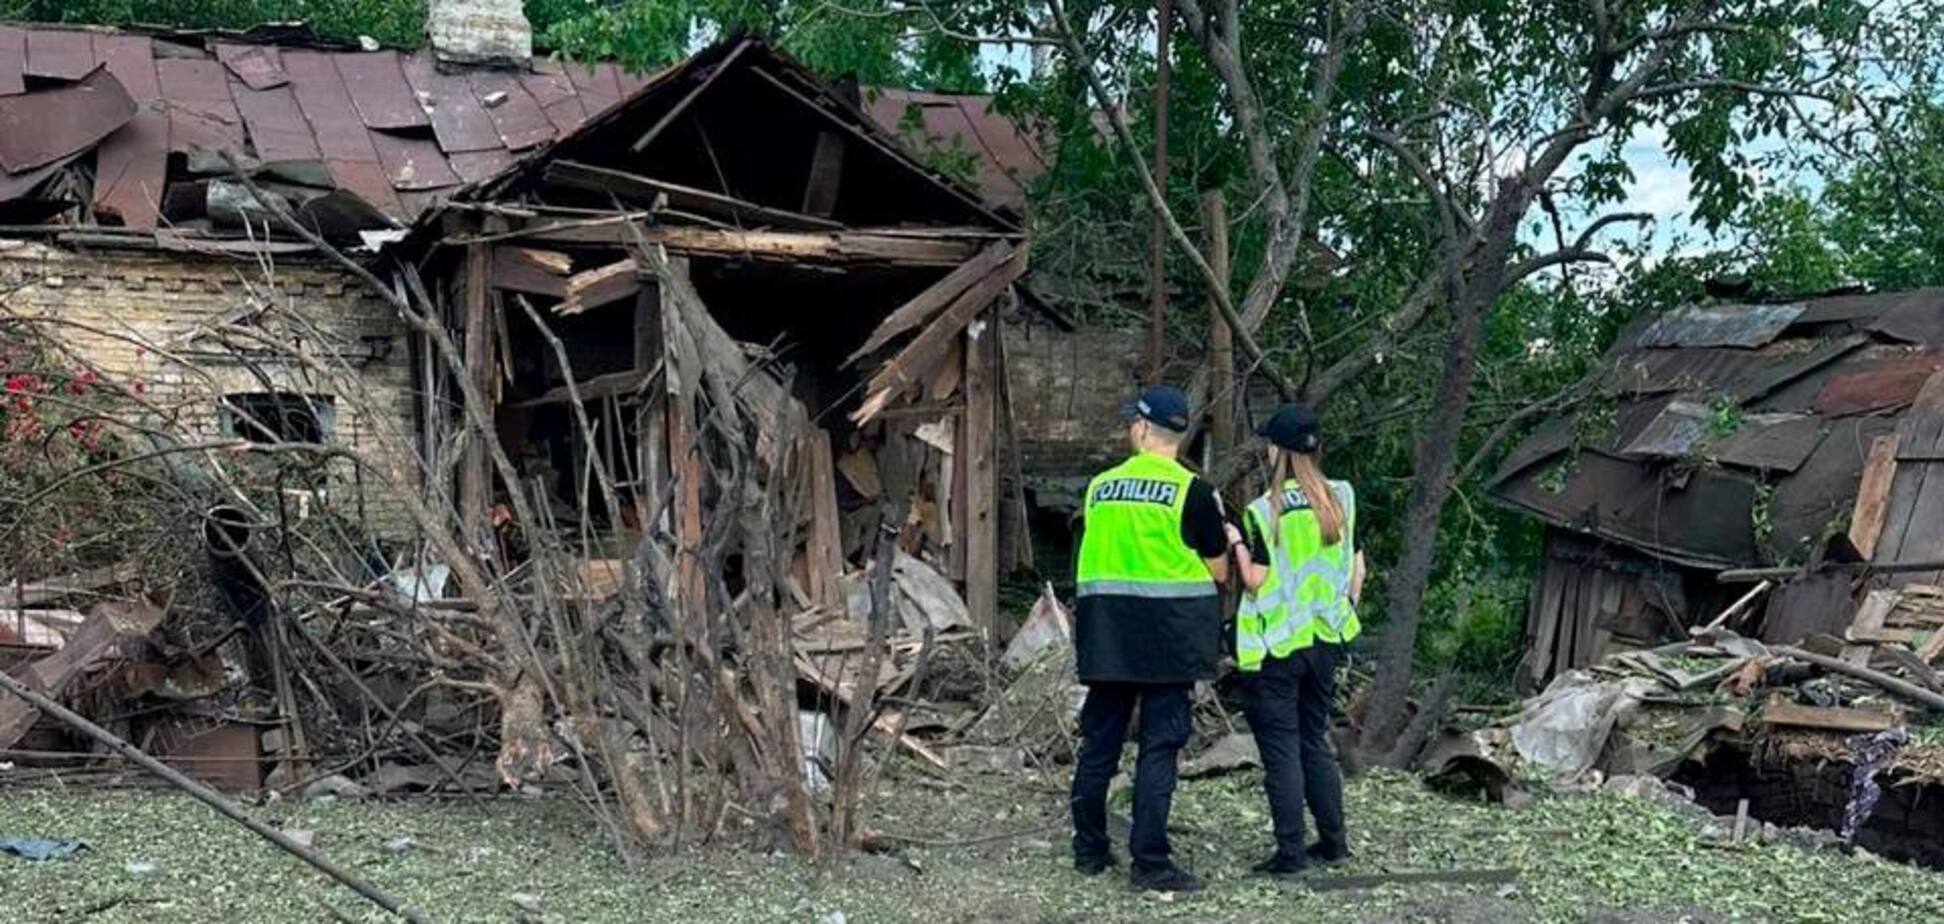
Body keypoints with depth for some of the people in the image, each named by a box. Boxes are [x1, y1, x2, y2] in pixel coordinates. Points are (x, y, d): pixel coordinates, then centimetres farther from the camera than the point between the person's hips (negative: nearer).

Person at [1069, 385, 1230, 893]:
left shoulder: (1100, 486, 5)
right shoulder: (1192, 490, -7)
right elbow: (1218, 571, -1)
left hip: (1106, 632, 4)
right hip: (1168, 632, -4)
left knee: (1099, 741, 12)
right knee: (1159, 746, -1)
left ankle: (1089, 850, 21)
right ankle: (1149, 861, -3)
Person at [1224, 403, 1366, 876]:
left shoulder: (1264, 511, -14)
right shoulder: (1343, 498, 2)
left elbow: (1256, 582, -14)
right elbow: (1357, 566, 7)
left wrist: (1236, 543, 1)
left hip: (1275, 646, -6)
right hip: (1324, 640, 6)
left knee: (1280, 748, 0)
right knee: (1315, 740, 17)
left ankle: (1290, 850, -1)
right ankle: (1333, 840, 21)